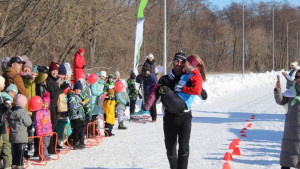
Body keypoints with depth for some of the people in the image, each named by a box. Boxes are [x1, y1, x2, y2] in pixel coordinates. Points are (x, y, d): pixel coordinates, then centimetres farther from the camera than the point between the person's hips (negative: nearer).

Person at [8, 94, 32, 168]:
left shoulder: (11, 112, 5)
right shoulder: (23, 112, -16)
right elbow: (28, 123, -10)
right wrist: (27, 115, 7)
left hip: (12, 136, 6)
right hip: (21, 137, -6)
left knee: (14, 152, 14)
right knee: (20, 153, 1)